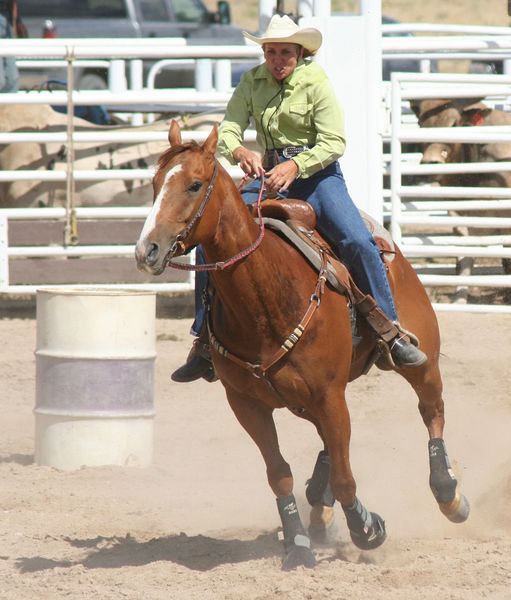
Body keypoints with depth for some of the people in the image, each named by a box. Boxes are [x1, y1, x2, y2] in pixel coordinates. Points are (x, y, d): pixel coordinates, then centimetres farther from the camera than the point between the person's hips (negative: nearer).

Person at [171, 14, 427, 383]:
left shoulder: (316, 82, -7)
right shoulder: (252, 82, 4)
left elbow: (334, 142, -14)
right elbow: (228, 130, -4)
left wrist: (296, 166, -30)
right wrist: (241, 152, -28)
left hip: (316, 173, -3)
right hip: (267, 177, 3)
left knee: (358, 241, -27)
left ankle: (391, 330, -15)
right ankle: (204, 342, -3)